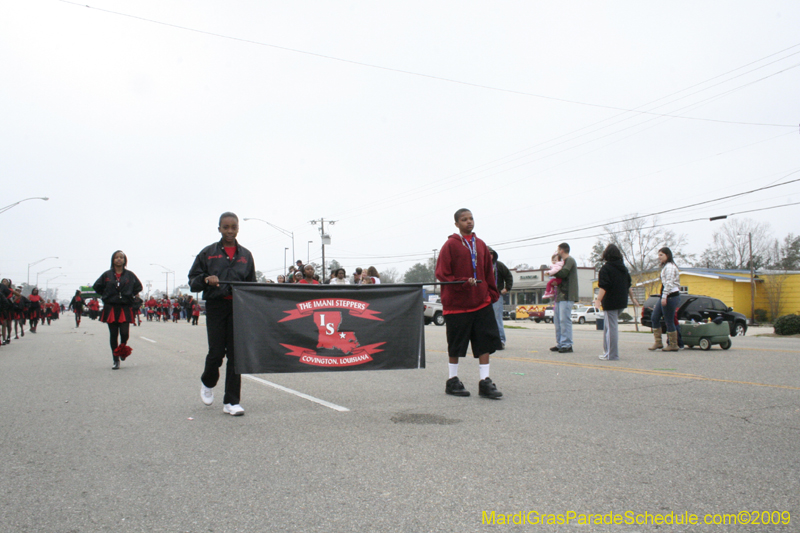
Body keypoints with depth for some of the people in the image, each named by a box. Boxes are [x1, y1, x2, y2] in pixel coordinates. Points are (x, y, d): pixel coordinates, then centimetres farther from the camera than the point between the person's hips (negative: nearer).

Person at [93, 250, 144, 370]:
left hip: (125, 308, -1)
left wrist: (130, 295, 4)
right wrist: (105, 296, 9)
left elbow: (138, 287, 14)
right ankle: (116, 361, 11)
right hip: (110, 308, 1)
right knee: (113, 335, 2)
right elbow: (96, 286, 15)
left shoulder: (130, 275, 4)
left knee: (125, 333, -10)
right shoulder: (107, 275, 5)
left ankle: (123, 348, 24)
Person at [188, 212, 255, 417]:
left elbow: (252, 284, 15)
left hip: (239, 308, 2)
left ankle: (231, 402, 7)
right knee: (216, 352, -1)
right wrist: (206, 279, -14)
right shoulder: (208, 253, 5)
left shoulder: (245, 255, 11)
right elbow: (193, 281, 5)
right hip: (216, 307, -2)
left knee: (235, 353, 0)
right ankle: (207, 383, 32)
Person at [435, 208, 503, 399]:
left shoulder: (480, 245, 12)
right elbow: (442, 274, -8)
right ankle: (452, 381, 19)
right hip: (457, 303, -5)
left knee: (486, 340, 0)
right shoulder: (450, 245, -4)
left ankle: (485, 382, 7)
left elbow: (488, 272, 16)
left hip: (481, 302, 5)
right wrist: (464, 282, -18)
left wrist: (492, 294, 7)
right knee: (456, 345, 5)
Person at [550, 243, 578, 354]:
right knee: (557, 320, 10)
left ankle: (567, 345, -9)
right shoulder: (564, 261, 24)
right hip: (560, 295, 10)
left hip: (566, 296, -10)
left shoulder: (570, 260, -6)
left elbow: (563, 273, -19)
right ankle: (560, 344, 16)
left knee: (564, 320, -11)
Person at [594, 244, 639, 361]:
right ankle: (608, 351, 21)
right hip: (622, 302, 7)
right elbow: (628, 285, 19)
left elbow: (603, 287, -20)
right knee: (610, 326, 19)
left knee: (611, 328, -4)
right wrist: (632, 298, 30)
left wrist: (598, 300, -24)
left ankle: (611, 355, -2)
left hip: (610, 302, -7)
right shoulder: (623, 268, 12)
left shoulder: (606, 268, -10)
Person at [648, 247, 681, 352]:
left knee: (669, 321, -4)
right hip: (665, 297, 10)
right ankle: (658, 342, 10)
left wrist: (664, 297, -23)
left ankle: (673, 345, 5)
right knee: (654, 317, 6)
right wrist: (663, 297, 17)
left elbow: (669, 283, -18)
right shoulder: (665, 267, 20)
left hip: (670, 296, -10)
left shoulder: (670, 267, -11)